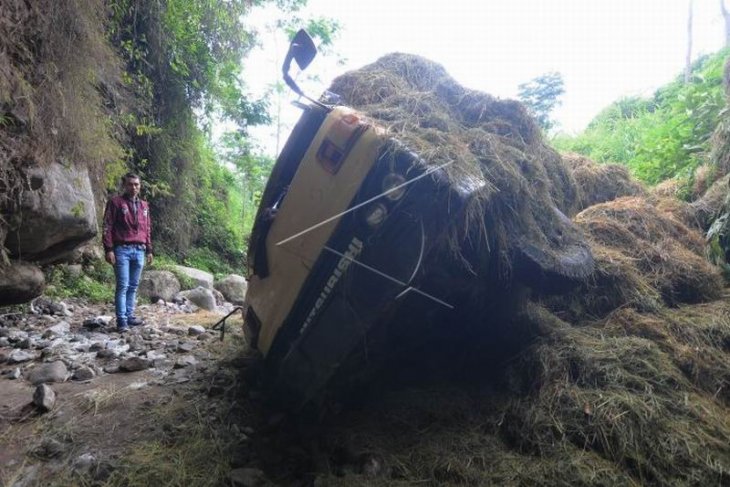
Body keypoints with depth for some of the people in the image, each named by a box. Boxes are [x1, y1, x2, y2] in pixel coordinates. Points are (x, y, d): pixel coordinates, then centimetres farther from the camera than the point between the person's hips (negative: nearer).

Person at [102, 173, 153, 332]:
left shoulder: (144, 205, 17)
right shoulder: (115, 202, 1)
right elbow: (108, 227, -4)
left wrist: (149, 250, 17)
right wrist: (108, 249, -11)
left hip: (139, 250, 5)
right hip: (122, 249, -5)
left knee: (133, 286, 8)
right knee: (122, 286, -6)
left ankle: (129, 315, 16)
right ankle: (122, 321, -2)